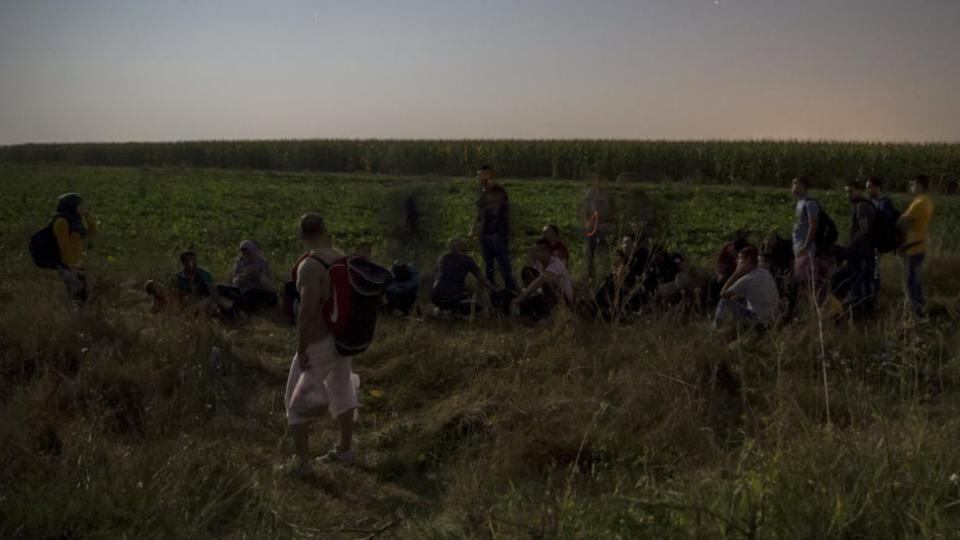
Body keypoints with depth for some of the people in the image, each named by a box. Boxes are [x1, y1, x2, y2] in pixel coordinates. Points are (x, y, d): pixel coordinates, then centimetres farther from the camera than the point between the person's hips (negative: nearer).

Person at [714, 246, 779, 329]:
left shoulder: (748, 279, -17)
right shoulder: (766, 273, 8)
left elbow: (723, 294, -10)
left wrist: (736, 274, -9)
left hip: (756, 320, -9)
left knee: (724, 303, -3)